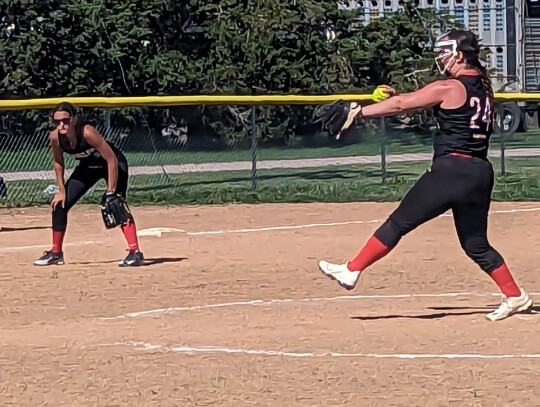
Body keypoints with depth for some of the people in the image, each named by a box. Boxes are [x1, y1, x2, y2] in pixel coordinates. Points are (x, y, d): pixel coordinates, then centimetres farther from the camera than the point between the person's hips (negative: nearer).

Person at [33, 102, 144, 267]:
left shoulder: (87, 133, -38)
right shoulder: (55, 137, -22)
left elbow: (112, 160, -33)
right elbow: (58, 162, -1)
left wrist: (111, 193, -31)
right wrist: (62, 191, -2)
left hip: (113, 164, -6)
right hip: (87, 166, 6)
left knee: (116, 203, -27)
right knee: (59, 204, 4)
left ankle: (135, 252, -28)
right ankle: (56, 253, 20)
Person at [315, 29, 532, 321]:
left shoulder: (448, 88, -8)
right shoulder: (483, 87, 15)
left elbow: (400, 105, -9)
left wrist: (356, 112, -6)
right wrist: (401, 97, 18)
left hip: (450, 170, -8)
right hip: (481, 174, 8)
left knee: (399, 223, -1)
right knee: (476, 244, 18)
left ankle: (351, 271, 2)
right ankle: (515, 296, 15)